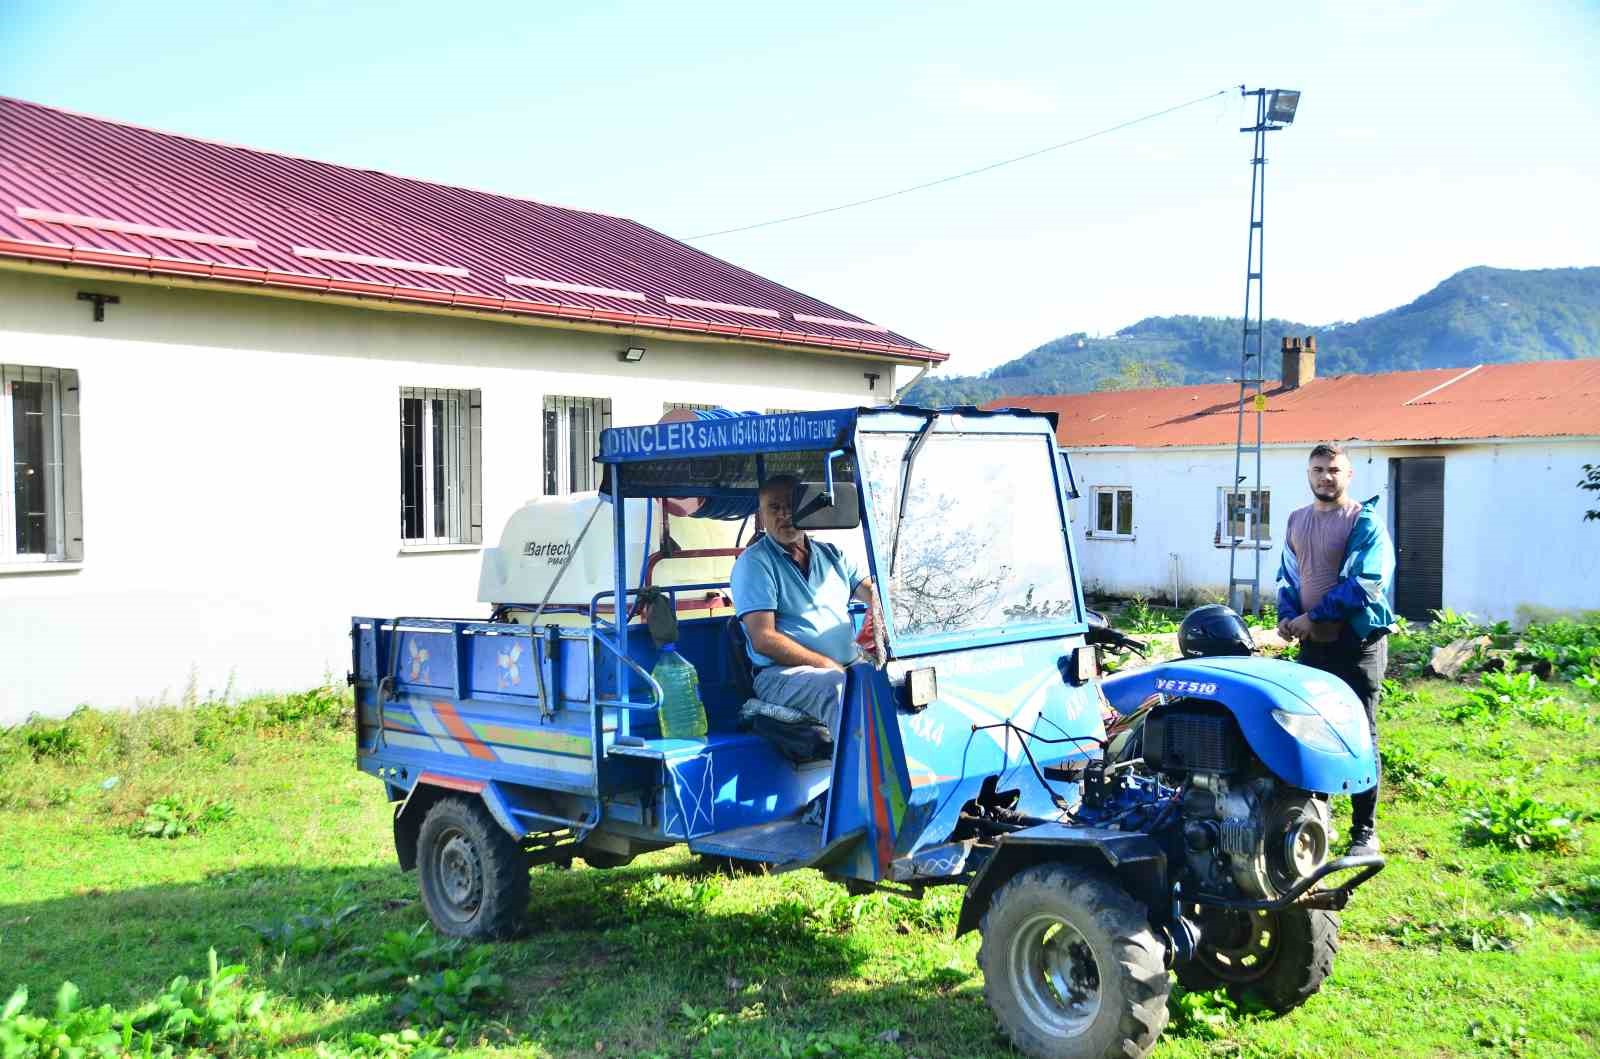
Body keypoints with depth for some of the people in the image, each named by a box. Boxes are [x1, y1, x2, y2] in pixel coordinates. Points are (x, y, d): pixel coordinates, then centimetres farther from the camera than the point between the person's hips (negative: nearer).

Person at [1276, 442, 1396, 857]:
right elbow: (1288, 574, 16)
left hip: (1356, 642, -6)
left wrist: (1313, 616, -18)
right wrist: (1287, 616, -2)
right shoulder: (1297, 519, 11)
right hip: (1311, 643, 6)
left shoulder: (1365, 521, -10)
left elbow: (1363, 583, -19)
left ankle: (1364, 831, 8)